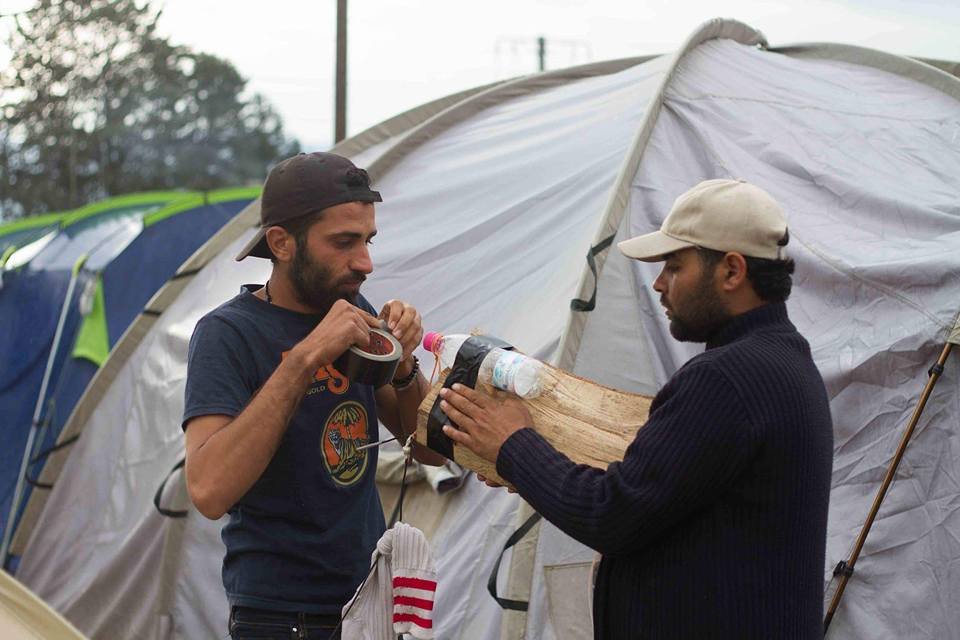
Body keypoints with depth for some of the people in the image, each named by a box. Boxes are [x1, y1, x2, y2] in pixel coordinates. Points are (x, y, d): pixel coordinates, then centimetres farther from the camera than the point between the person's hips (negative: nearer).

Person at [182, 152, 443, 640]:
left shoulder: (352, 309, 4)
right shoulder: (228, 333, -14)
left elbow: (430, 451, 9)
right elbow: (209, 492, -29)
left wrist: (403, 367, -11)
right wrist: (305, 358, -29)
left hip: (371, 599, 6)